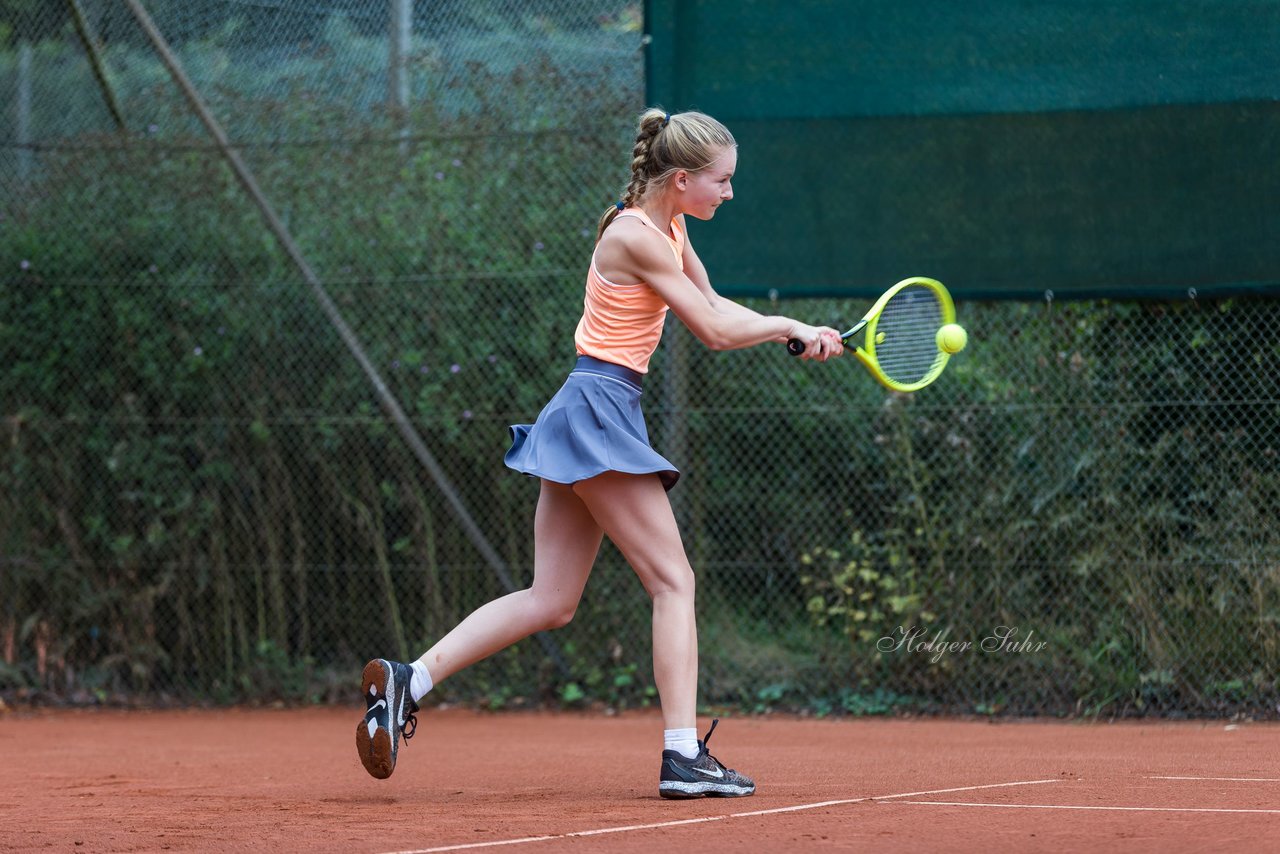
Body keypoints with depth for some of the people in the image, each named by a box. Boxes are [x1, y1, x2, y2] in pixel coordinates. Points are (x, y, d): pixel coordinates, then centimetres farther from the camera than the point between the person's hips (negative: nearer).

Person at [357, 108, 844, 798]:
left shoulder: (668, 230, 15)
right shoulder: (635, 236, -14)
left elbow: (714, 307, 24)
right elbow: (715, 333, -13)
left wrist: (796, 335, 10)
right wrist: (788, 325, 2)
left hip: (587, 415, 10)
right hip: (599, 409, -10)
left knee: (551, 601, 6)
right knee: (674, 582, -7)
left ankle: (408, 681, 1)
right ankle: (683, 756, -10)